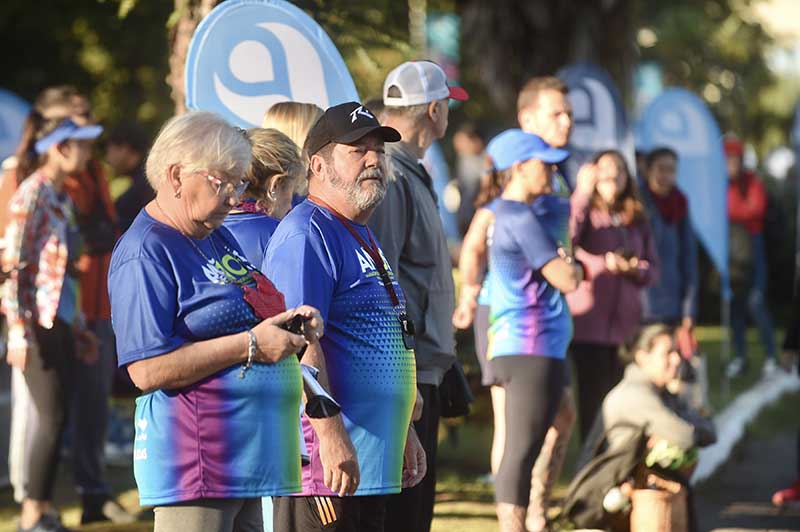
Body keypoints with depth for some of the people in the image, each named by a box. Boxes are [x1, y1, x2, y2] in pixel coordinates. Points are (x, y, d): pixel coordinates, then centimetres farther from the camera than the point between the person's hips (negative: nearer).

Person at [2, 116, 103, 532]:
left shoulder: (62, 197, 15)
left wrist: (78, 328, 20)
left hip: (60, 320, 9)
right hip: (35, 321, -9)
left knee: (57, 417, 7)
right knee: (52, 417, -10)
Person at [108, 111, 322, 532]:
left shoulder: (218, 238, 18)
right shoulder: (144, 253, -12)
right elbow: (149, 370, -20)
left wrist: (291, 324, 5)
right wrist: (251, 345, -19)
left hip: (249, 460, 10)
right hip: (196, 464, -10)